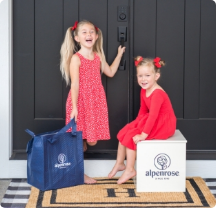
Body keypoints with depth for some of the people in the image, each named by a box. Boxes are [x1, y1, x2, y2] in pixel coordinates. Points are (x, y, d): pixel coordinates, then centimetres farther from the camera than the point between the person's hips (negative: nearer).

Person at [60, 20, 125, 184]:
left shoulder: (98, 56, 9)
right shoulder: (76, 59, -10)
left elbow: (110, 72, 23)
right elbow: (75, 84, -15)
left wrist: (119, 54, 23)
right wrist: (74, 107, -20)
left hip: (96, 102, 6)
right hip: (81, 102, -6)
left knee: (92, 140, 3)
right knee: (80, 141, -1)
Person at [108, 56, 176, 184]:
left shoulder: (157, 94, -27)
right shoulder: (144, 90, 3)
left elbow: (153, 116, -30)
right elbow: (143, 110, 14)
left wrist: (143, 135, -30)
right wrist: (138, 124, 4)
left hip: (163, 125, -9)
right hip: (153, 121, 9)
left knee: (131, 137, -16)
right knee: (124, 132, 4)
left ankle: (130, 170, -4)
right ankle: (120, 164, 15)